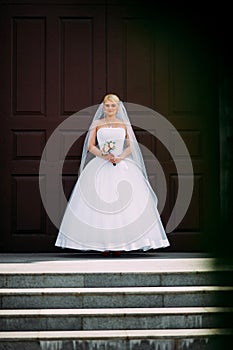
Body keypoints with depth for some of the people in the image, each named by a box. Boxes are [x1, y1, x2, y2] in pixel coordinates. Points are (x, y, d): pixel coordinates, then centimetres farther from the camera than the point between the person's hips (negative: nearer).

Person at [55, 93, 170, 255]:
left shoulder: (125, 125, 11)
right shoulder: (97, 124, 9)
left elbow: (131, 146, 7)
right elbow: (90, 146, 4)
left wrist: (120, 157, -10)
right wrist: (104, 156, -11)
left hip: (122, 166, 1)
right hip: (100, 167, -1)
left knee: (122, 202, -7)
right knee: (99, 201, -8)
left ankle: (119, 243, -5)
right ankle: (103, 244, -5)